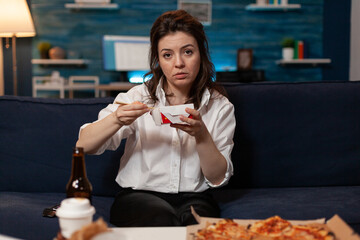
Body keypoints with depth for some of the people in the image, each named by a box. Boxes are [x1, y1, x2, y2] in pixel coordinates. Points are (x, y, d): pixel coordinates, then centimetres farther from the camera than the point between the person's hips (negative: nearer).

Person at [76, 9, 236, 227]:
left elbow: (218, 178, -1)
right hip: (138, 195, 0)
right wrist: (117, 120, -26)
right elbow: (84, 145, -7)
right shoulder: (139, 97, -1)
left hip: (193, 198, 1)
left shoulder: (220, 107, 3)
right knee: (164, 218, -32)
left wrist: (201, 135, -18)